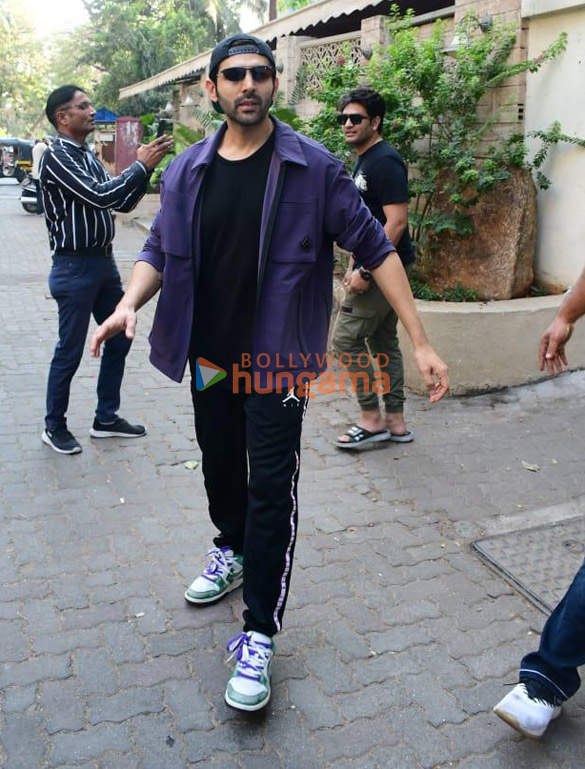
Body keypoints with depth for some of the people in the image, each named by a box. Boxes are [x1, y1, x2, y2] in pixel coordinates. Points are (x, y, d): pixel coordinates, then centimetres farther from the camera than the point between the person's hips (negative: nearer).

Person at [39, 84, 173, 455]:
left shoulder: (89, 156, 13)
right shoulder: (56, 156, -13)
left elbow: (122, 202, 12)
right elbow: (99, 197, -24)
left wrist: (146, 166, -1)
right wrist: (141, 166, -19)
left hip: (104, 261, 9)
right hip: (74, 267, -9)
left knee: (119, 338, 14)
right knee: (70, 351, 1)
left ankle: (106, 418, 26)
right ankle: (55, 427, 18)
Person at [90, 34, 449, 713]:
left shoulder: (313, 168, -8)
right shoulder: (187, 172, 3)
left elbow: (373, 247, -7)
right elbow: (159, 250, 10)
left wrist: (420, 341, -13)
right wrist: (130, 302, -11)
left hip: (278, 357, -4)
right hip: (208, 356, 4)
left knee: (272, 488, -4)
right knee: (221, 468, 19)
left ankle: (259, 635, 8)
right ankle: (233, 551, 49)